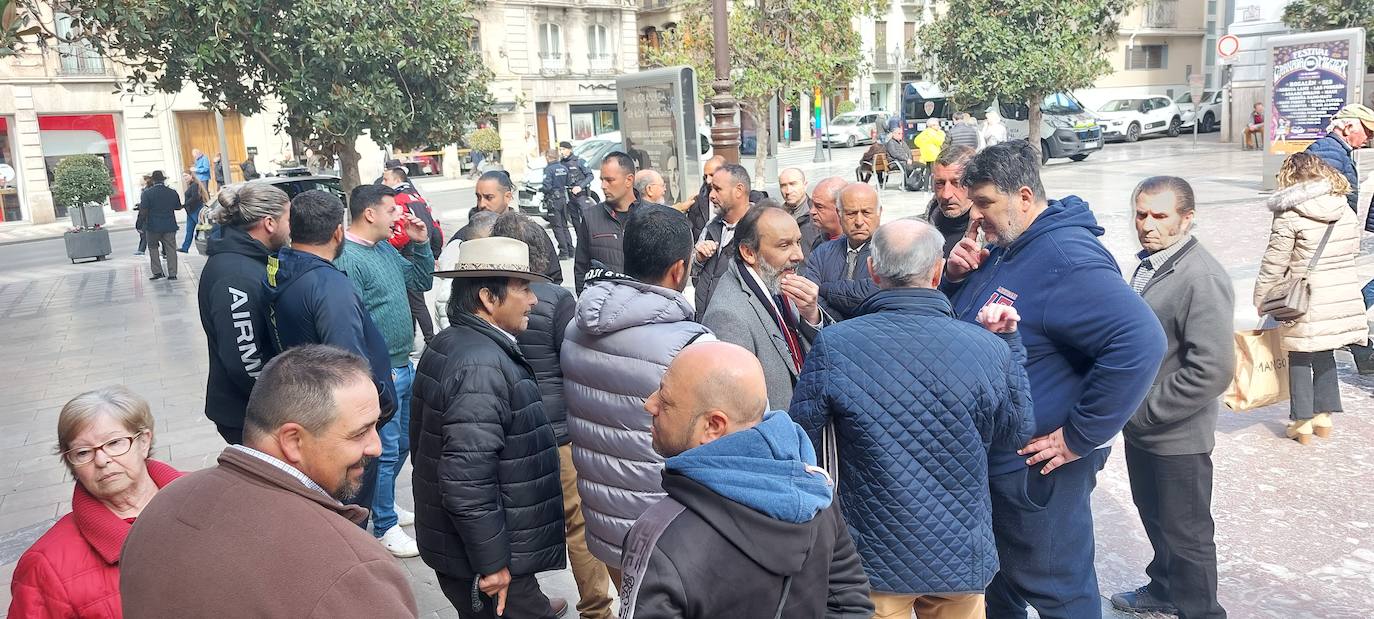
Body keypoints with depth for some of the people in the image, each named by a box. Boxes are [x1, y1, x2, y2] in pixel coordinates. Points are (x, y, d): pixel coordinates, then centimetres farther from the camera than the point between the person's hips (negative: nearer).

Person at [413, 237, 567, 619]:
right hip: (480, 557, -10)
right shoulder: (483, 367, -26)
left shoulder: (447, 345, 6)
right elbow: (467, 481, -31)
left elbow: (424, 441, 16)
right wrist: (492, 564, -21)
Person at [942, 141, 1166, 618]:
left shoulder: (1067, 258, -24)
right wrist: (956, 278, -6)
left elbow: (1141, 343, -34)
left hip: (1035, 468, -9)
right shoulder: (1002, 248, 6)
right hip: (988, 455, 9)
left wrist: (1081, 437, -27)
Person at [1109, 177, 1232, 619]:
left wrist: (1144, 412, -21)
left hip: (1177, 437, -8)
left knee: (1186, 533, 11)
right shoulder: (1149, 263, 3)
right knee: (1154, 516, 25)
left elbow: (1212, 370, -28)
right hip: (1139, 427, 8)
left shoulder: (1202, 278, -24)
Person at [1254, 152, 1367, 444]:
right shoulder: (1347, 212, 5)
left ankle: (1302, 422, 12)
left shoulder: (1289, 217, -14)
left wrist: (1262, 300, -1)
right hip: (1344, 299, 6)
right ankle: (1324, 416, 25)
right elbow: (1352, 254, 12)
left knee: (1300, 358, 7)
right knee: (1325, 355, 18)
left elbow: (1273, 265, -11)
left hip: (1307, 305, -5)